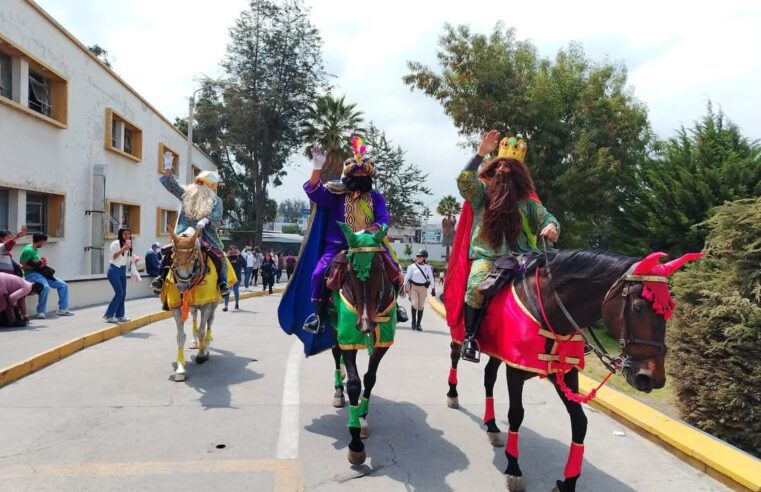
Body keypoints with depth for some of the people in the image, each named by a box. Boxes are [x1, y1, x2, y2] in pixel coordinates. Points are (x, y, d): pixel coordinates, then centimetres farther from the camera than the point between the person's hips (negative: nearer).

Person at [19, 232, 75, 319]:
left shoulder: (35, 249, 17)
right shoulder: (28, 250, -12)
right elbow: (23, 266, -16)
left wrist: (42, 263, 6)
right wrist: (37, 266, -19)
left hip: (40, 273, 10)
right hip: (31, 274, -10)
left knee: (63, 285, 1)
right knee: (46, 287, -37)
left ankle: (62, 309, 1)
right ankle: (40, 312, -28)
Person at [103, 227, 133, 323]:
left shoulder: (128, 245, 14)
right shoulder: (116, 243, -7)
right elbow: (112, 257, -17)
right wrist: (122, 249, -27)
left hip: (123, 270, 7)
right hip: (114, 270, -7)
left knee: (123, 294, 5)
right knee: (119, 293, -13)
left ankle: (119, 315, 12)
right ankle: (108, 315, -4)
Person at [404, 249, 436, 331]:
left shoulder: (427, 267, 1)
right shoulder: (413, 266, -2)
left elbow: (431, 278, 4)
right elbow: (407, 276, 2)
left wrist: (433, 288, 1)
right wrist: (405, 286, 0)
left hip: (423, 287, 1)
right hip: (413, 286, -1)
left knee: (421, 306, 6)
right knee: (414, 304, -12)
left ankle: (418, 324, 16)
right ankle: (413, 321, 5)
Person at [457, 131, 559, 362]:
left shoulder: (527, 201, 18)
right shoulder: (482, 192, 13)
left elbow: (547, 218, 13)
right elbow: (464, 180, -5)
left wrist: (551, 227, -13)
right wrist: (481, 153, -12)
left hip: (520, 257, 3)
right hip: (486, 256, -2)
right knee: (476, 285, -32)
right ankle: (470, 338, -22)